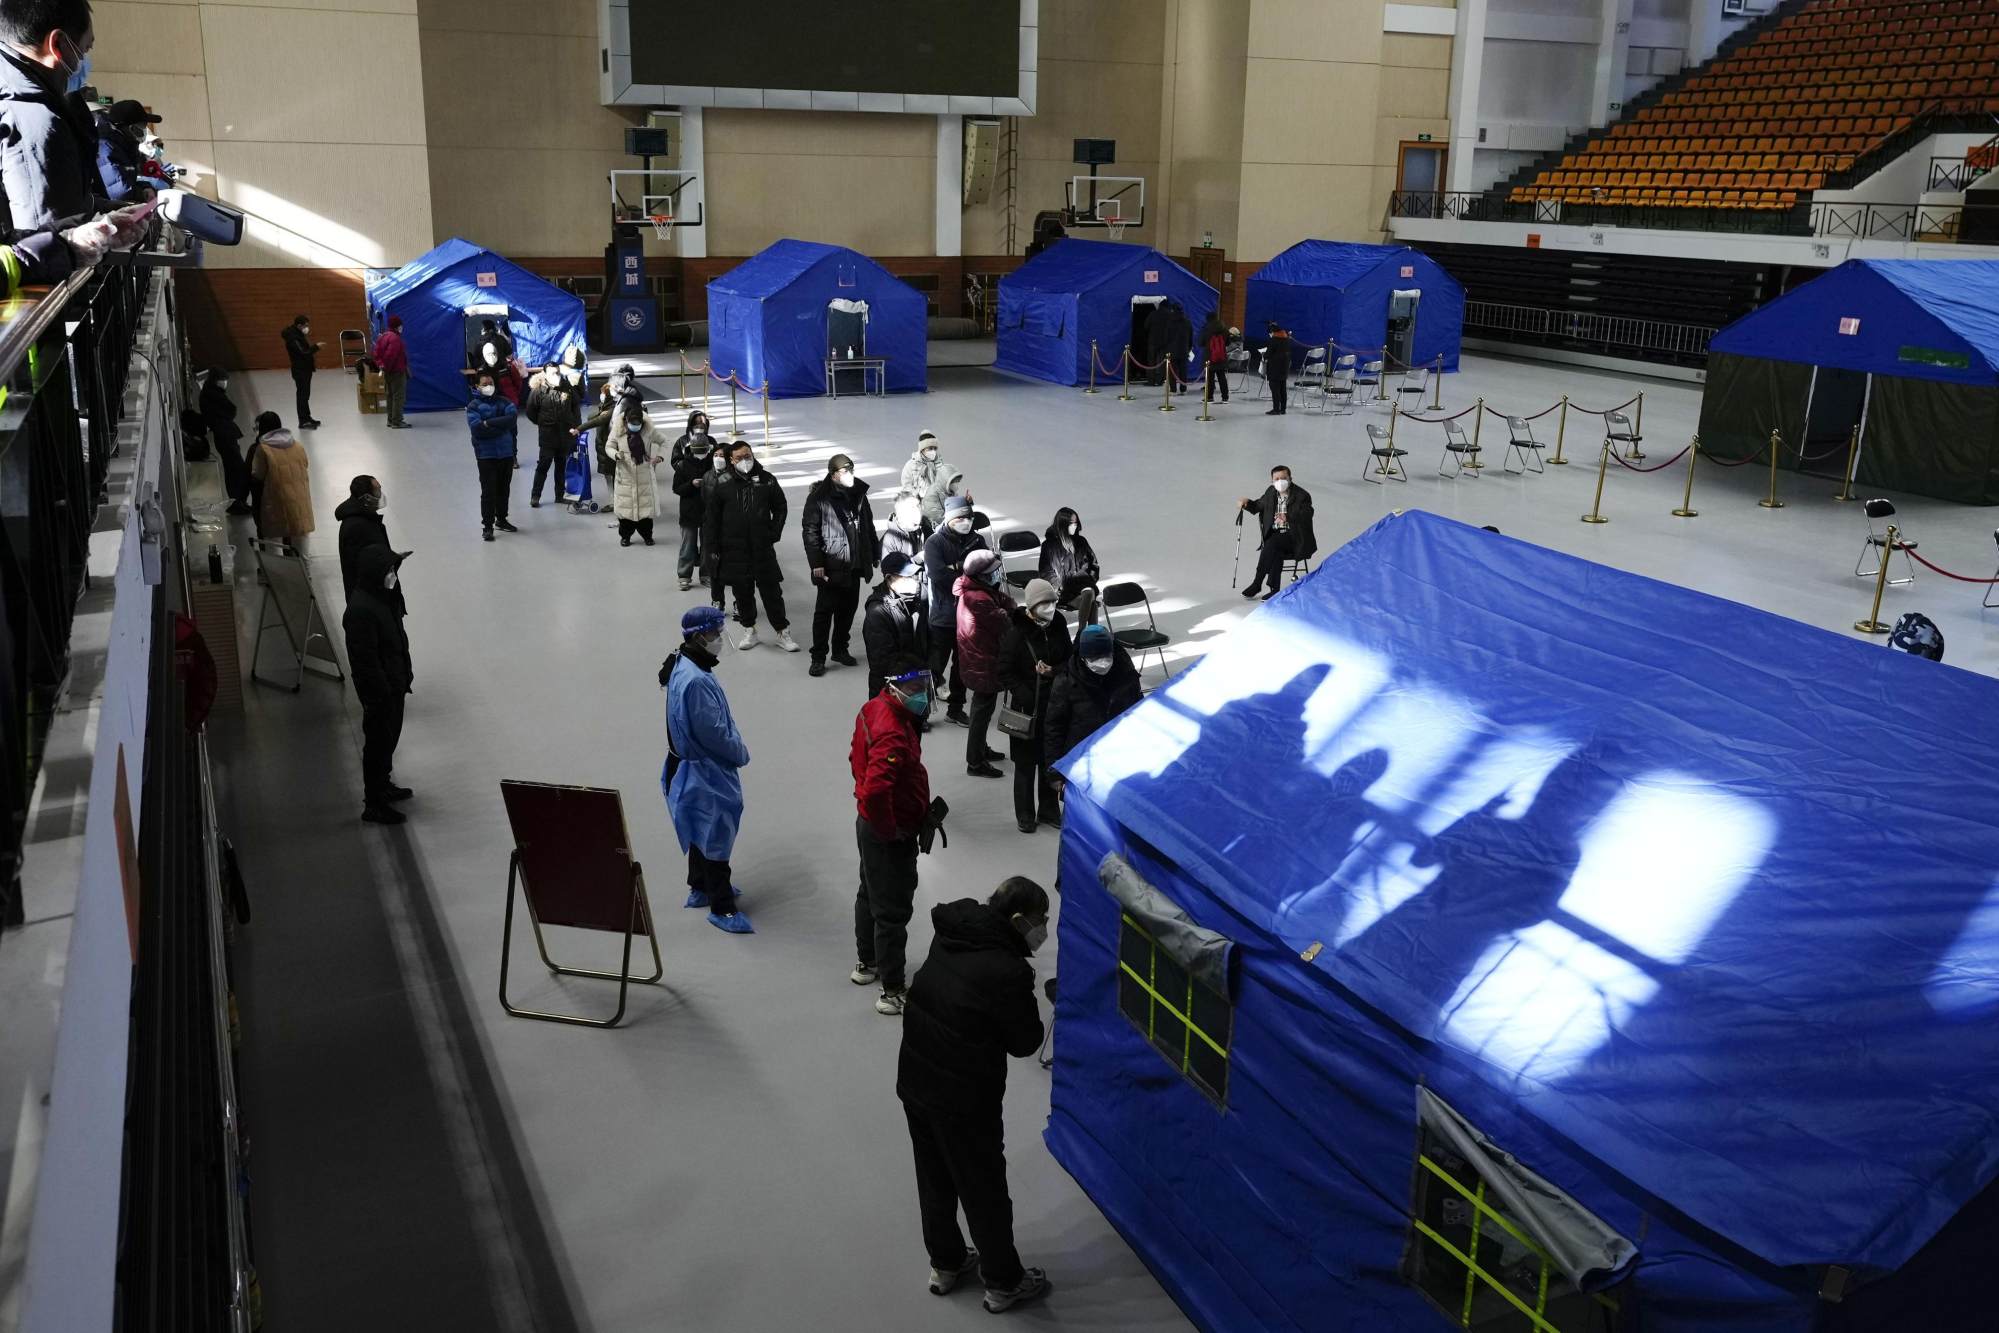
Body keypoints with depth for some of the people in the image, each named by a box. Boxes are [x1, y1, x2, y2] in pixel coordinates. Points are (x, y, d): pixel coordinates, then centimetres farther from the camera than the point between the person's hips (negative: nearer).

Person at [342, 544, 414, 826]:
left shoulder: (384, 596, 1)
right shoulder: (361, 610, -29)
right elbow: (366, 659, -26)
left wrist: (405, 671, 20)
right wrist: (381, 694, -22)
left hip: (394, 682, 9)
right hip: (379, 689, -9)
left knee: (390, 737, 24)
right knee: (378, 742, 3)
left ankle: (383, 785, 43)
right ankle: (374, 804, 16)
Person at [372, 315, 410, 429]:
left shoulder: (382, 336, 12)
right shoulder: (395, 338, -18)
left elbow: (375, 353, 10)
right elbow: (389, 355, -25)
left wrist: (380, 364, 4)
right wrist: (386, 367, -13)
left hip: (388, 372, 10)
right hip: (397, 372, -10)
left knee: (391, 396, 16)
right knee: (399, 396, -6)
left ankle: (391, 420, 21)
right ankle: (397, 422, -7)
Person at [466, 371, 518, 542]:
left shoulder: (502, 402, 6)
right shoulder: (473, 406, -4)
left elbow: (512, 416, -13)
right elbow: (477, 429, -18)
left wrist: (489, 423, -19)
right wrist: (501, 426, -16)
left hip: (506, 452, 4)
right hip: (486, 455, -4)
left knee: (504, 489, 14)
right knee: (488, 491, -3)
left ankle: (501, 520, 29)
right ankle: (487, 526, 4)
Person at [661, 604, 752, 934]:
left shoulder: (683, 666, 2)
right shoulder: (696, 681, -30)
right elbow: (712, 733, -26)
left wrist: (735, 748, 12)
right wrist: (741, 753, -9)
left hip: (697, 765, 10)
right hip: (706, 772, -10)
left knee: (702, 831, 24)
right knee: (716, 834, 1)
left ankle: (700, 888, 40)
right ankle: (722, 908, 12)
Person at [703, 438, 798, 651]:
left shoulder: (767, 480, 1)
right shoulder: (722, 484, -1)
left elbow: (780, 508, 13)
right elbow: (711, 517, 3)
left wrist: (773, 533, 3)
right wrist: (712, 547, -1)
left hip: (763, 548, 0)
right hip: (734, 549, 0)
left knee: (772, 590, 2)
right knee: (743, 592, 9)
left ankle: (783, 632, 10)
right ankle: (749, 630, 23)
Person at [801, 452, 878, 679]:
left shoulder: (858, 494, 8)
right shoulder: (819, 497, -11)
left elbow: (868, 526, 17)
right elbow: (810, 531, -11)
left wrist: (875, 554, 17)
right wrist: (816, 563, -15)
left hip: (855, 565, 6)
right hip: (831, 566, -6)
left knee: (848, 609, 13)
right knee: (824, 611, -1)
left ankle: (841, 649, 28)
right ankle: (818, 658, 5)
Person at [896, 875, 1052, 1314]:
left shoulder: (950, 936, -3)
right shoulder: (1007, 972, -26)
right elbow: (1025, 1043, -15)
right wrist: (1028, 1002, -2)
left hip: (914, 1079, 7)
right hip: (964, 1099, -7)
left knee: (935, 1178, 24)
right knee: (984, 1191, 12)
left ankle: (946, 1264, 43)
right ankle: (1003, 1283, 31)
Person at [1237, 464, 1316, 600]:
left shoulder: (1302, 495, -8)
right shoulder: (1271, 492, 10)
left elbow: (1305, 517, -22)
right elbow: (1259, 505, 26)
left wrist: (1287, 517, -38)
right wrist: (1247, 502, 4)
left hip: (1293, 536, -4)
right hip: (1275, 535, 4)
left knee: (1271, 543, -31)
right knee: (1276, 552, -29)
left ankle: (1257, 583, -24)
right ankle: (1274, 589, -24)